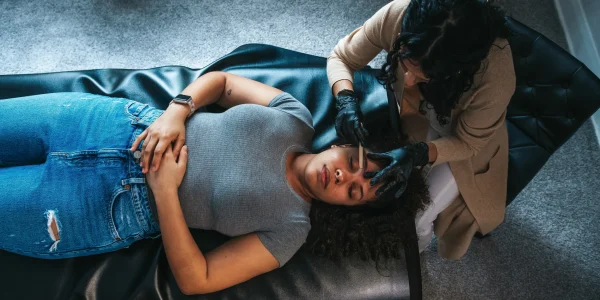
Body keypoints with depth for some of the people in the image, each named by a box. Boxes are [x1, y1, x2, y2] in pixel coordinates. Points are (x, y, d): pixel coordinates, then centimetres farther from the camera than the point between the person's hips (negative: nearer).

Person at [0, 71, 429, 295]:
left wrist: (164, 189, -24)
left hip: (113, 207, -3)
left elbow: (195, 280, -15)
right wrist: (176, 111, -15)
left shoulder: (290, 229, -15)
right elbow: (220, 79, 4)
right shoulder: (295, 118, -6)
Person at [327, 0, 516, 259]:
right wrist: (346, 100, -39)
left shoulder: (495, 75, -42)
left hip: (464, 142, -2)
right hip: (414, 116, 3)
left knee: (412, 221, -5)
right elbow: (340, 58, -19)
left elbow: (468, 142, -23)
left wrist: (417, 155, -41)